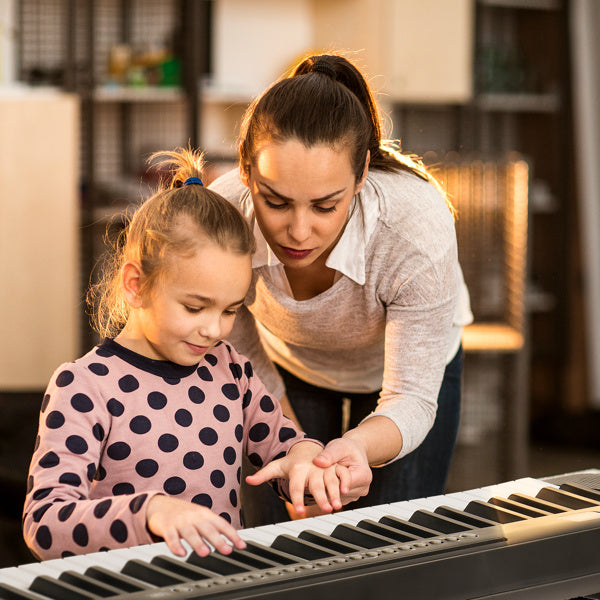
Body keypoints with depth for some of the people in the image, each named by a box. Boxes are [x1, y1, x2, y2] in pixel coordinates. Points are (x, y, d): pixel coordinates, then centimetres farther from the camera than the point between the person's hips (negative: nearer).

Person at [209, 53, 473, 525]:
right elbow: (243, 362, -15)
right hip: (291, 368, 1)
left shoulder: (418, 226, -41)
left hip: (410, 361, -1)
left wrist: (358, 446, -55)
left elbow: (410, 398, -35)